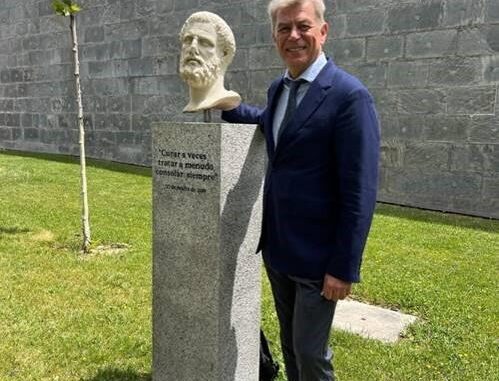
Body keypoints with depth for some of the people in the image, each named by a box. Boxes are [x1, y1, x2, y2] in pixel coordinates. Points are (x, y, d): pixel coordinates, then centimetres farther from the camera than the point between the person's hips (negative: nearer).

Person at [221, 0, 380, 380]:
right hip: (277, 248, 7)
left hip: (317, 255, -7)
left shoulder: (349, 96, -17)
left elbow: (360, 192, -18)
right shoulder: (278, 88, 7)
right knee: (290, 345, 22)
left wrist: (344, 267, -18)